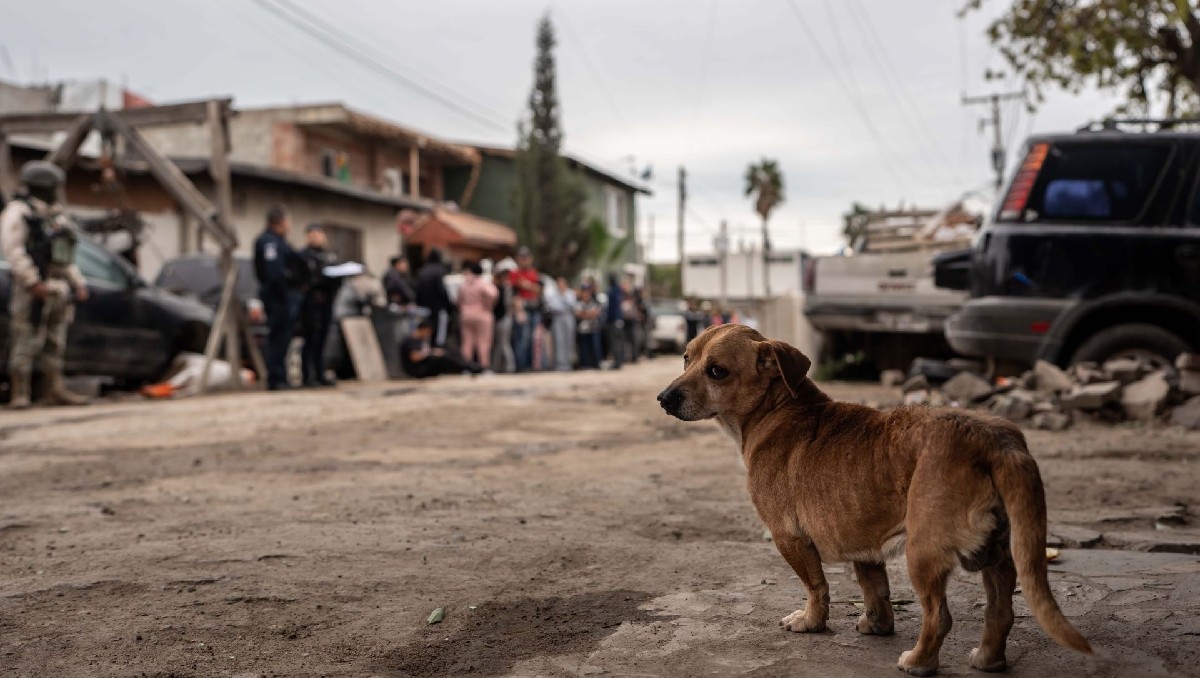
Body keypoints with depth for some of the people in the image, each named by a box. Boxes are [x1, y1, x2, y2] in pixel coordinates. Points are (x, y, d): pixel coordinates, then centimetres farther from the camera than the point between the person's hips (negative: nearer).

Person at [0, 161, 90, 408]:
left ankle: (55, 390, 15)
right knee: (25, 342, -6)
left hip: (59, 288, 8)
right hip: (34, 290, -8)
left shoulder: (56, 215, 21)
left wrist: (78, 283, 16)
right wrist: (33, 282, -22)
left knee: (55, 342, 10)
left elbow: (67, 257, 24)